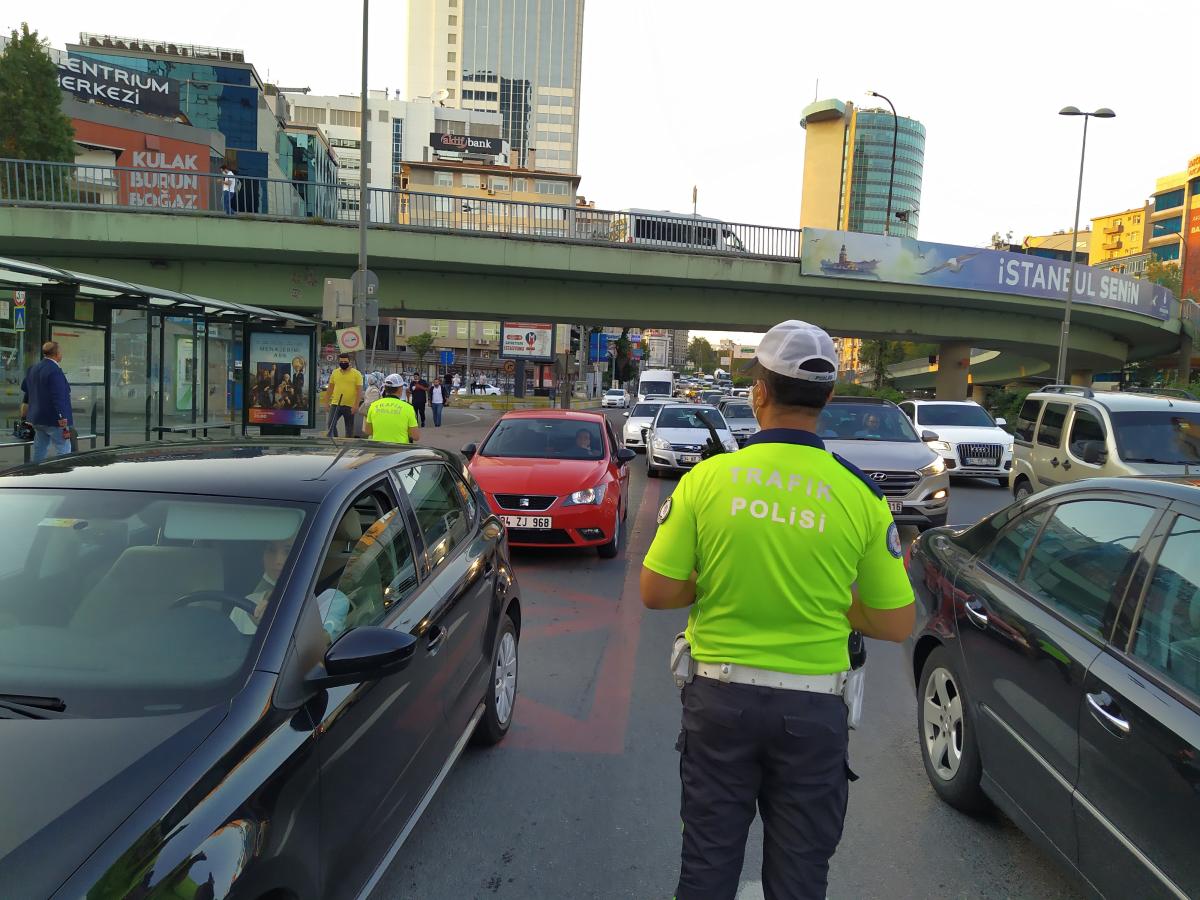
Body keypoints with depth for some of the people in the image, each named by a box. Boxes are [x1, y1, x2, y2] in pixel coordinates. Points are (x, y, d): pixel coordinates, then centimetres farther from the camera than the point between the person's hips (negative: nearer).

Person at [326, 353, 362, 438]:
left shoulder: (356, 374, -4)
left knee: (349, 427, 7)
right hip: (335, 404, 3)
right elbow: (330, 388, 15)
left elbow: (359, 390, -7)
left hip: (349, 406, -3)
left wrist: (356, 405, -15)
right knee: (331, 425, -7)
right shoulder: (335, 372, 8)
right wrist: (327, 402, 12)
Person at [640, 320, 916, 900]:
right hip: (812, 706, 0)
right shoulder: (861, 497, -9)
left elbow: (655, 592, -7)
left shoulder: (706, 478, -11)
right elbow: (896, 625, -3)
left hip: (719, 695, 0)